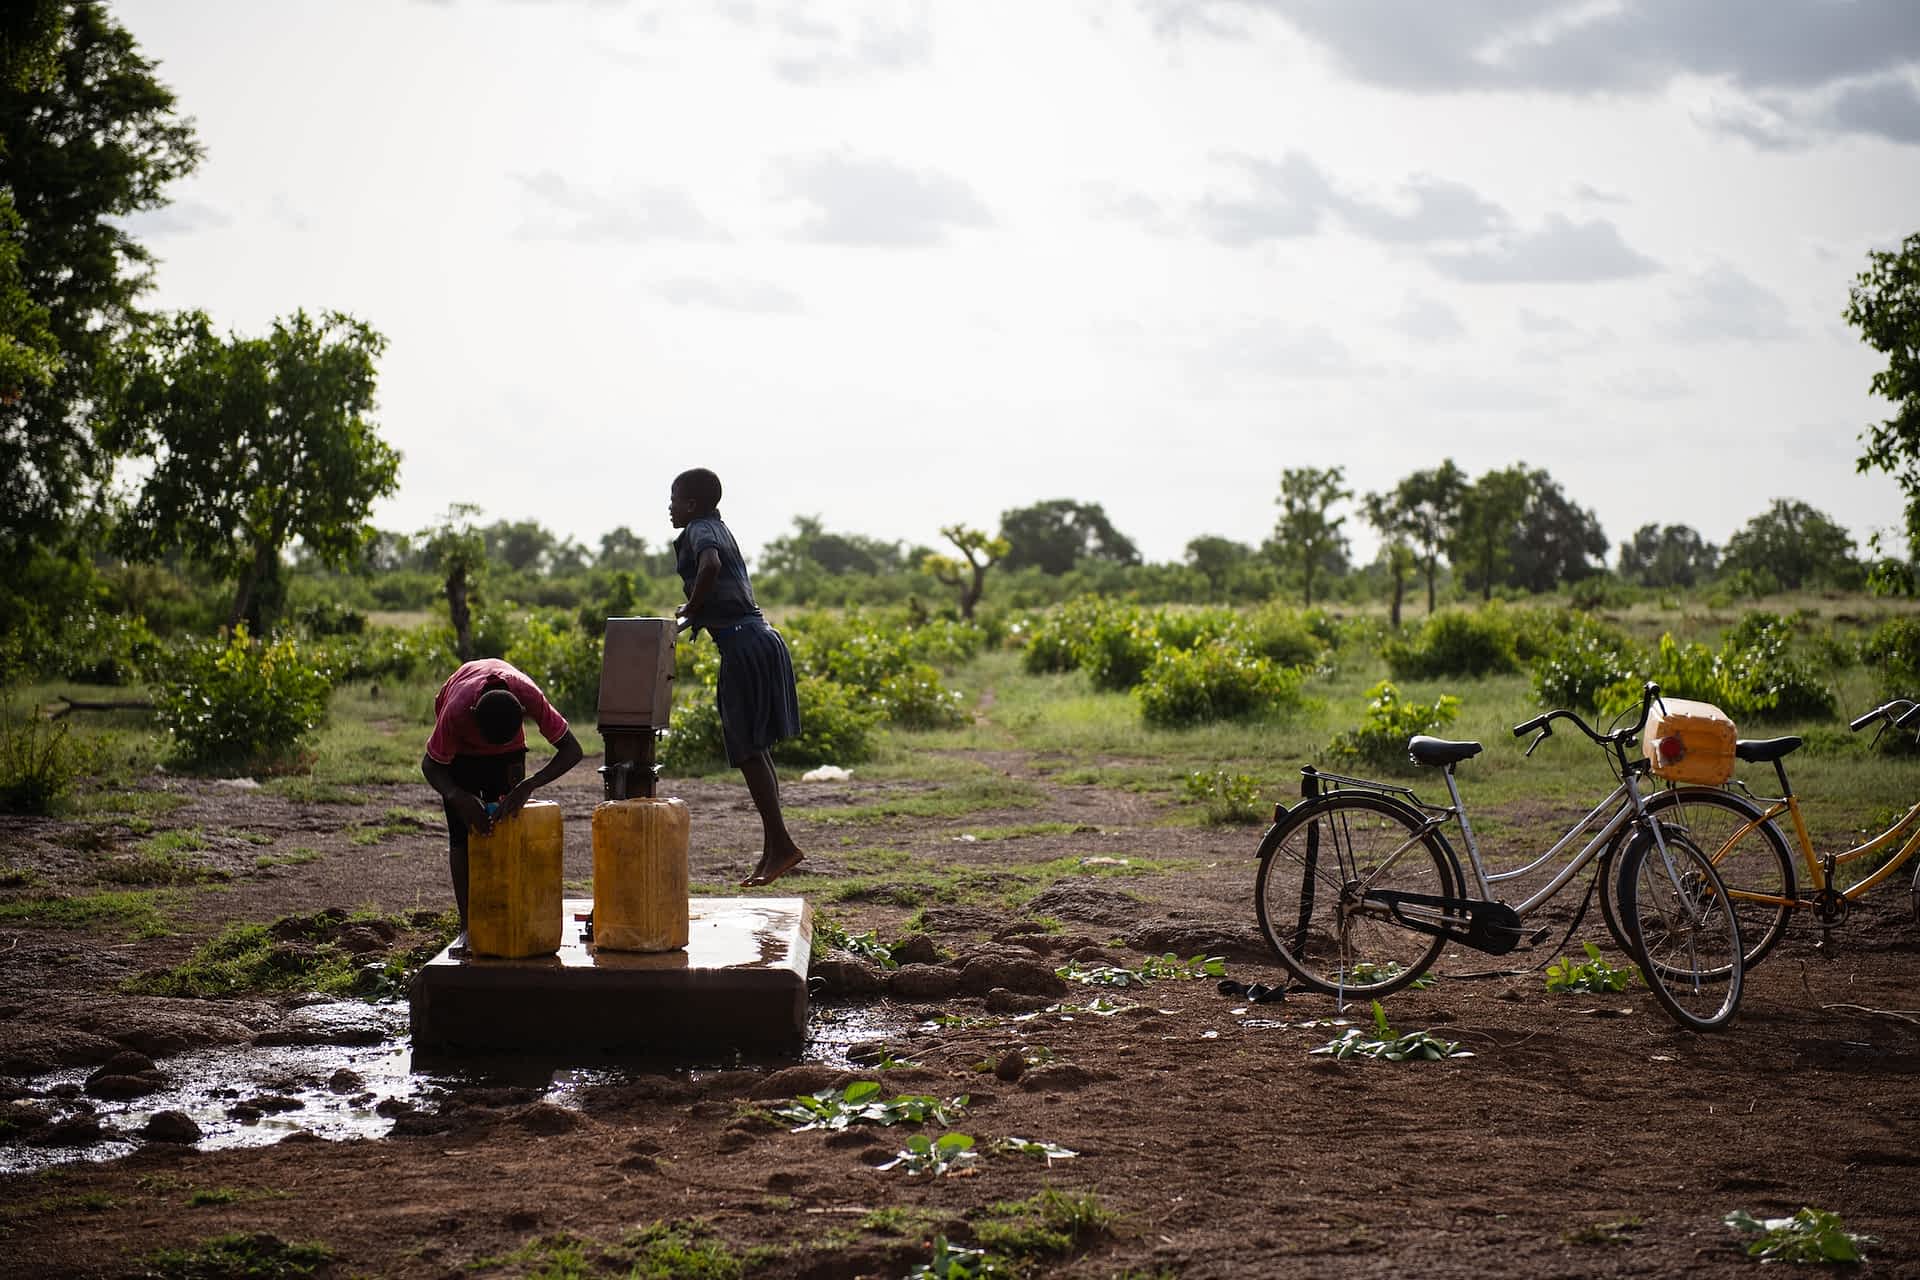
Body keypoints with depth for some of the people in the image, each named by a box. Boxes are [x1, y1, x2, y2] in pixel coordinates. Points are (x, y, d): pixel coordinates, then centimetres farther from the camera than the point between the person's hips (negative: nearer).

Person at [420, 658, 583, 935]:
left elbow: (572, 750, -33)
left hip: (509, 748, 2)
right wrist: (460, 798, -46)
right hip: (461, 749, -1)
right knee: (462, 833, -9)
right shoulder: (456, 711, -42)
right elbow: (431, 765, -27)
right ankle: (467, 928, -6)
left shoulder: (529, 696, -39)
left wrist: (528, 786, -46)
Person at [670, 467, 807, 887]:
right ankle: (772, 852, 11)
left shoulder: (700, 531, -6)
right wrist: (695, 612, 17)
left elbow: (710, 566, -28)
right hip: (761, 638, 10)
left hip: (742, 646, -10)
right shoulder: (717, 529, 23)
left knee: (747, 750, -8)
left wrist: (690, 612, -17)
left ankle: (781, 844, -11)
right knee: (755, 750, 11)